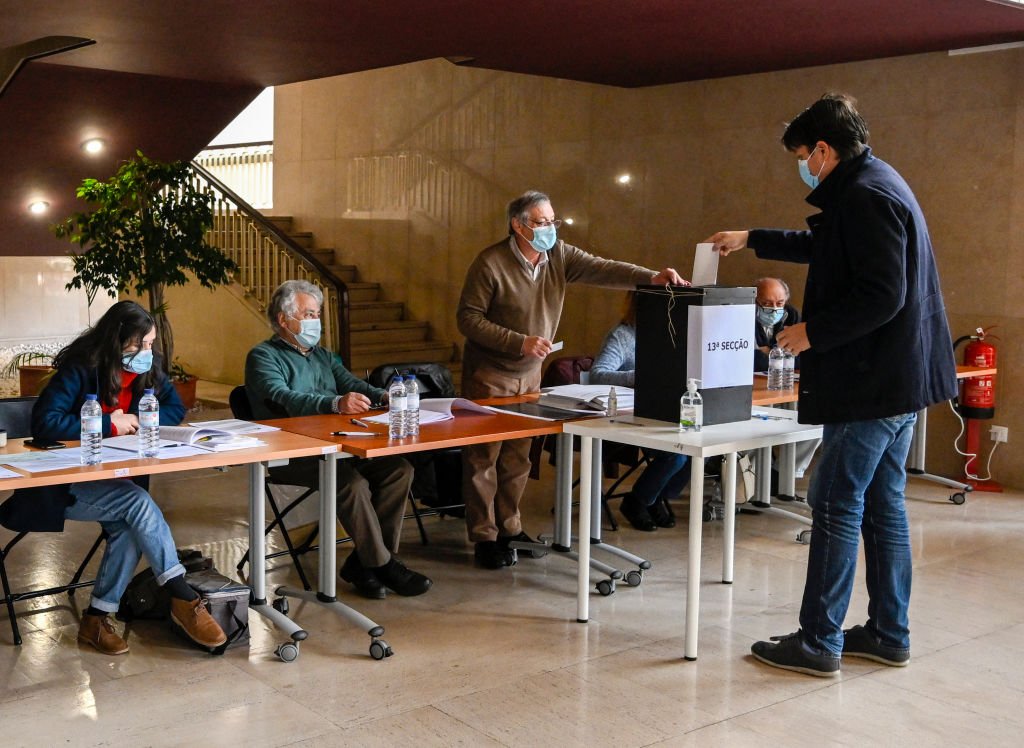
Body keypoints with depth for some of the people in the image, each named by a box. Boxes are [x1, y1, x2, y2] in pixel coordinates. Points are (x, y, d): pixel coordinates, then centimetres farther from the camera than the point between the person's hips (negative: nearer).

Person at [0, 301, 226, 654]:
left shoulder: (148, 370, 2)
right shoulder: (79, 371, -16)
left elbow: (175, 409, 9)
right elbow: (44, 421, -24)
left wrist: (139, 421, -11)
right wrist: (108, 424, -21)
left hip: (110, 481, 6)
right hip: (61, 487, -6)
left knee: (130, 525, -26)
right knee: (139, 502, -29)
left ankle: (97, 618, -14)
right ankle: (183, 599, -23)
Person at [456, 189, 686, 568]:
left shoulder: (560, 256, -2)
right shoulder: (490, 263, -17)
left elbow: (601, 269, -15)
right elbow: (468, 318, -16)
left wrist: (650, 277, -31)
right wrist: (520, 342, -25)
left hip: (530, 373, 6)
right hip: (489, 374, -6)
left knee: (519, 455, 11)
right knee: (484, 456, 0)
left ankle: (509, 528, 24)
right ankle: (484, 537, 8)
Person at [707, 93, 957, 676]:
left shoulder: (867, 196, -17)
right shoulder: (875, 186, 16)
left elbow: (881, 297, -24)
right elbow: (825, 247, 34)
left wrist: (813, 331, -14)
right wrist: (753, 240, 40)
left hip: (873, 384, -10)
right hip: (900, 380, 10)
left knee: (837, 506, -4)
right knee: (884, 506, 14)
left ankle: (819, 641, 3)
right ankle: (889, 634, 22)